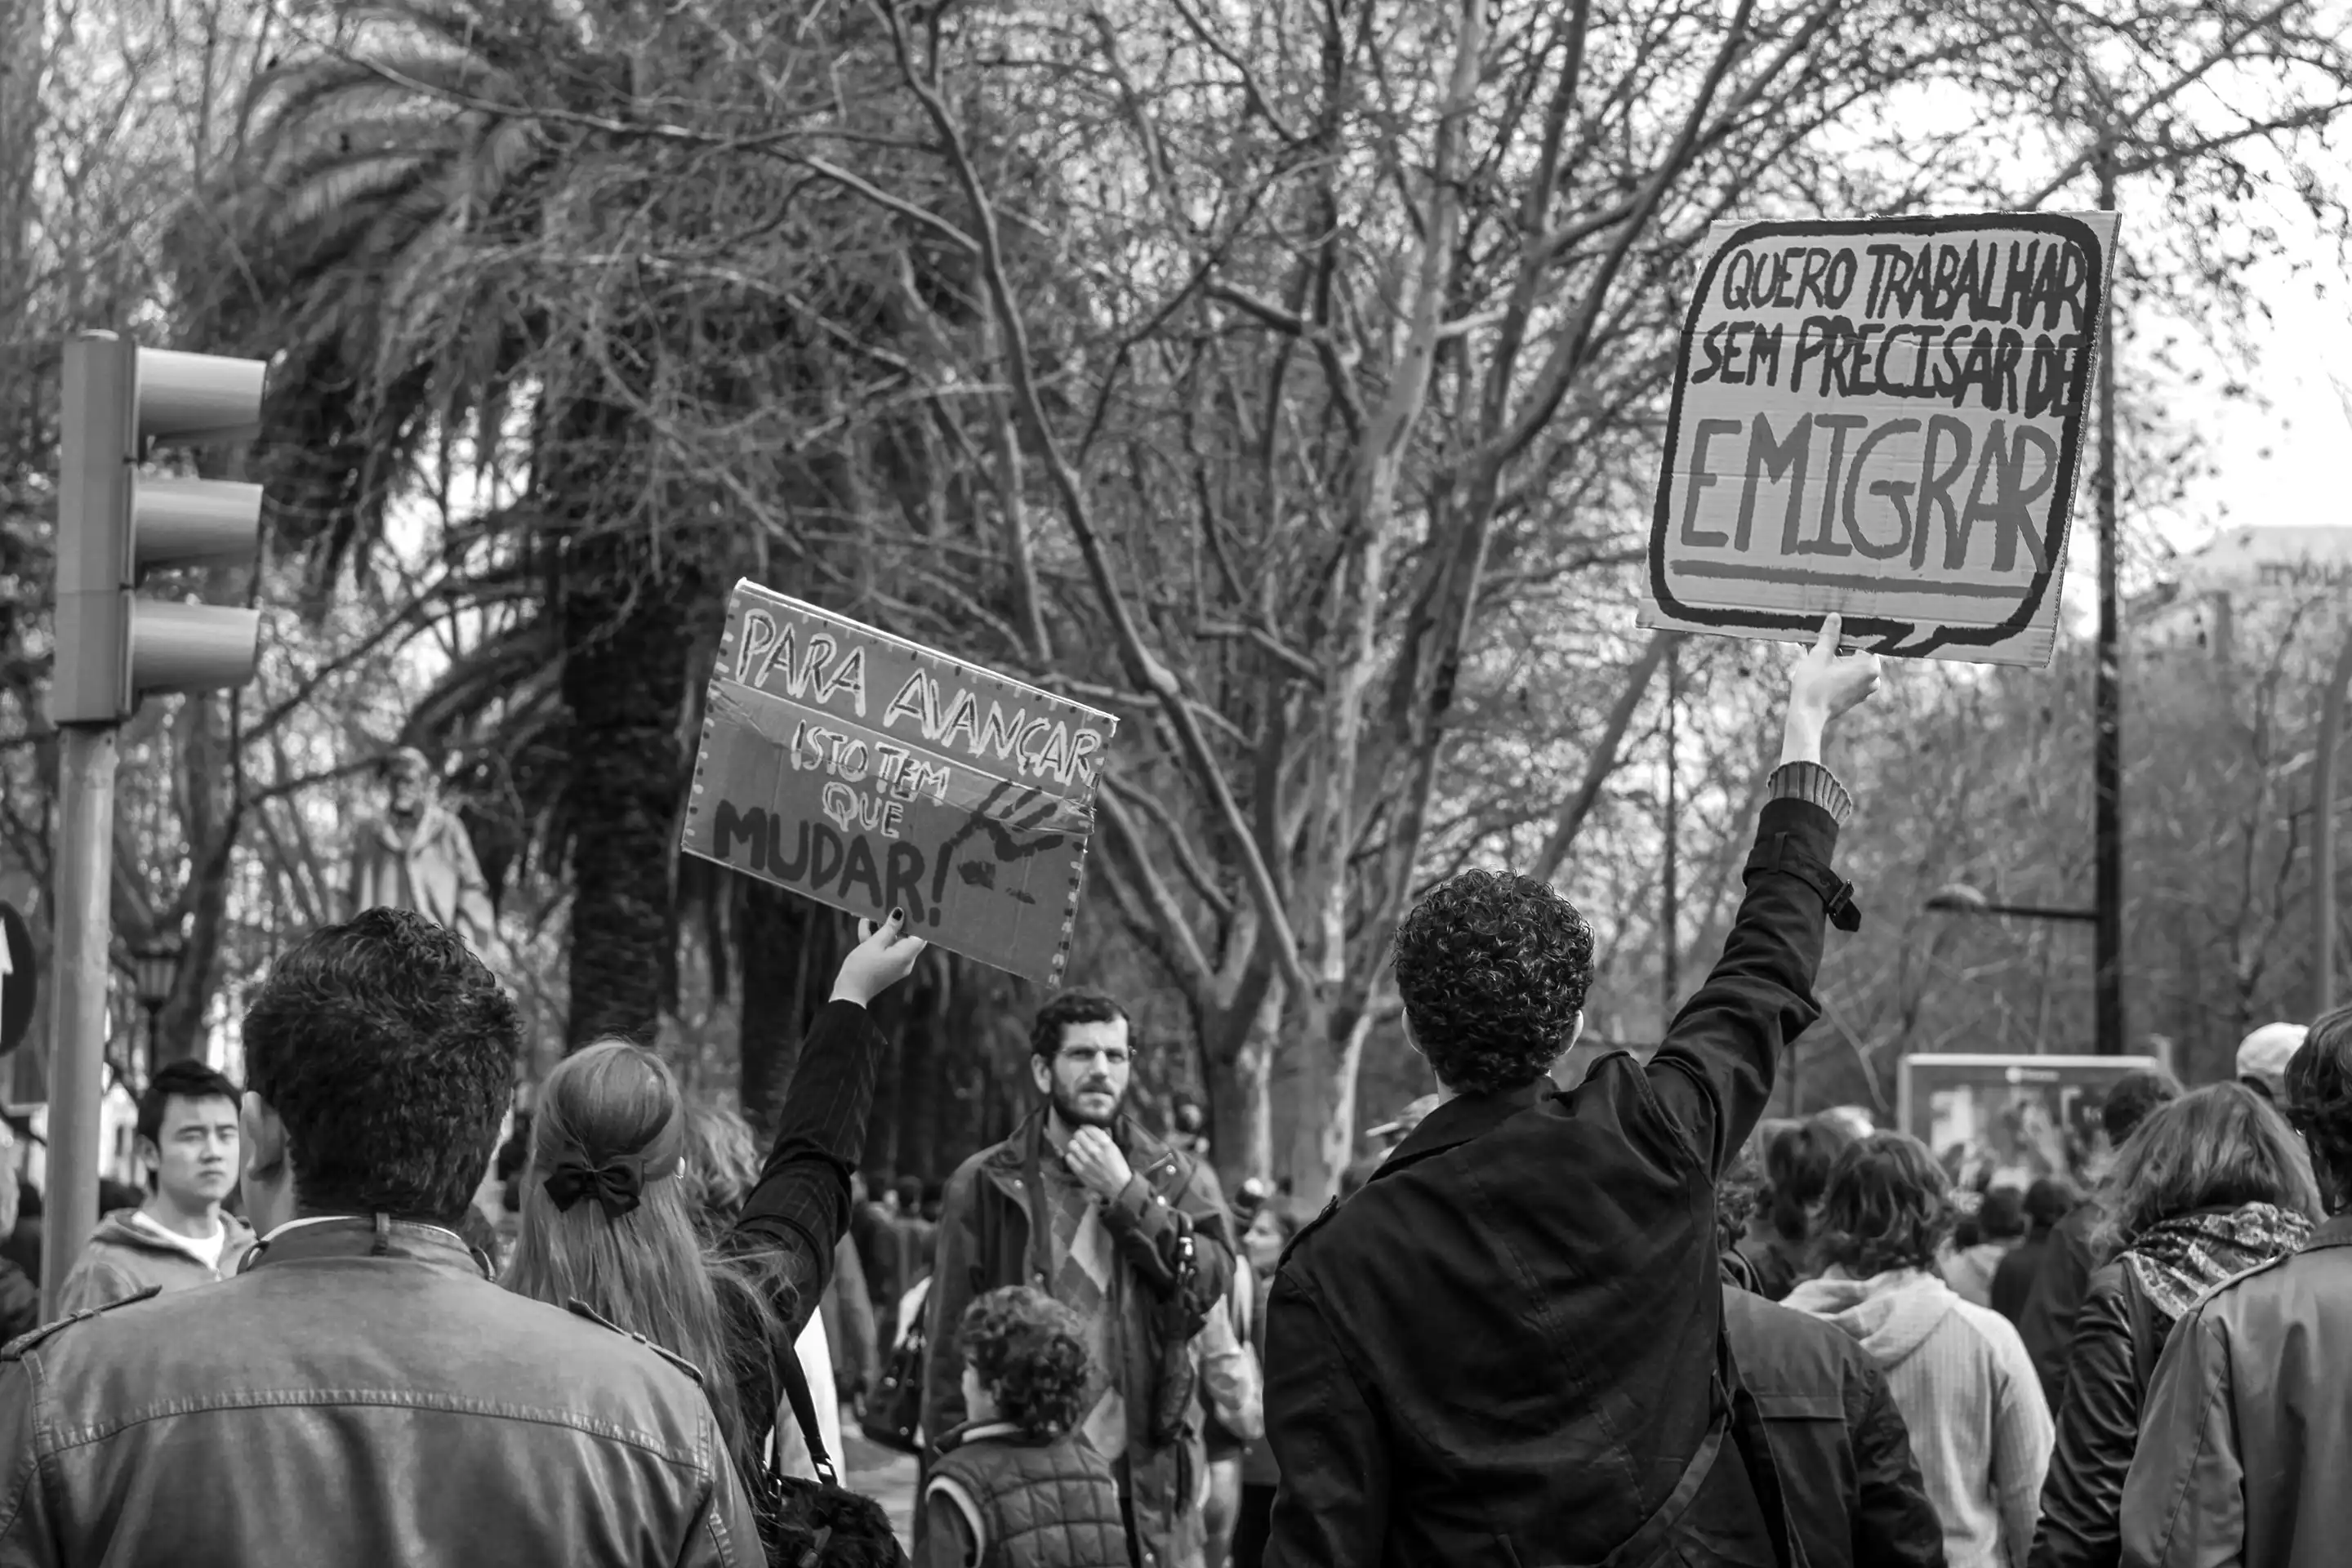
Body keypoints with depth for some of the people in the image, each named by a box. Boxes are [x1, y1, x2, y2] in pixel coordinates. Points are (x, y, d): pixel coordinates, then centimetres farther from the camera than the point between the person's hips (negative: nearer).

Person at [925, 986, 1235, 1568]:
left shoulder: (1179, 1180, 9)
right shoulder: (985, 1186, 4)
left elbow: (1211, 1281, -8)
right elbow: (951, 1344, 2)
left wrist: (1125, 1195, -11)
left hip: (1146, 1489, 1)